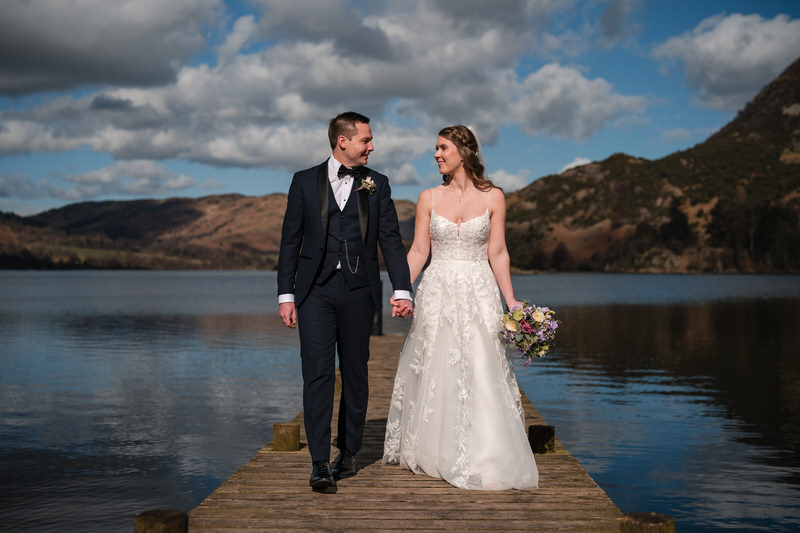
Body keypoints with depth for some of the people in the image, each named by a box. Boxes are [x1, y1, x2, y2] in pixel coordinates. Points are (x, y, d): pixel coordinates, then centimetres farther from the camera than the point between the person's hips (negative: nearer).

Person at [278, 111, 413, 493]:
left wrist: (402, 290, -8)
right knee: (317, 374, -7)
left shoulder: (377, 184, 8)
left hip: (359, 290, 2)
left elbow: (391, 240, 3)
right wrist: (285, 294, -1)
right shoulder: (305, 181, 5)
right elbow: (290, 241, 5)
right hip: (315, 290, -1)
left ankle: (348, 452, 23)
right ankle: (320, 464, -6)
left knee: (355, 373, 8)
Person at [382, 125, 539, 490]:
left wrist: (511, 301, -1)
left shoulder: (492, 197, 2)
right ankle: (434, 455, 17)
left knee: (480, 373, -6)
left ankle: (484, 459, 2)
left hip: (478, 294, -1)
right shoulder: (429, 199, 6)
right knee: (435, 372, 4)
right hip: (437, 293, 1)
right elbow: (418, 251, 4)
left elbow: (497, 254, 3)